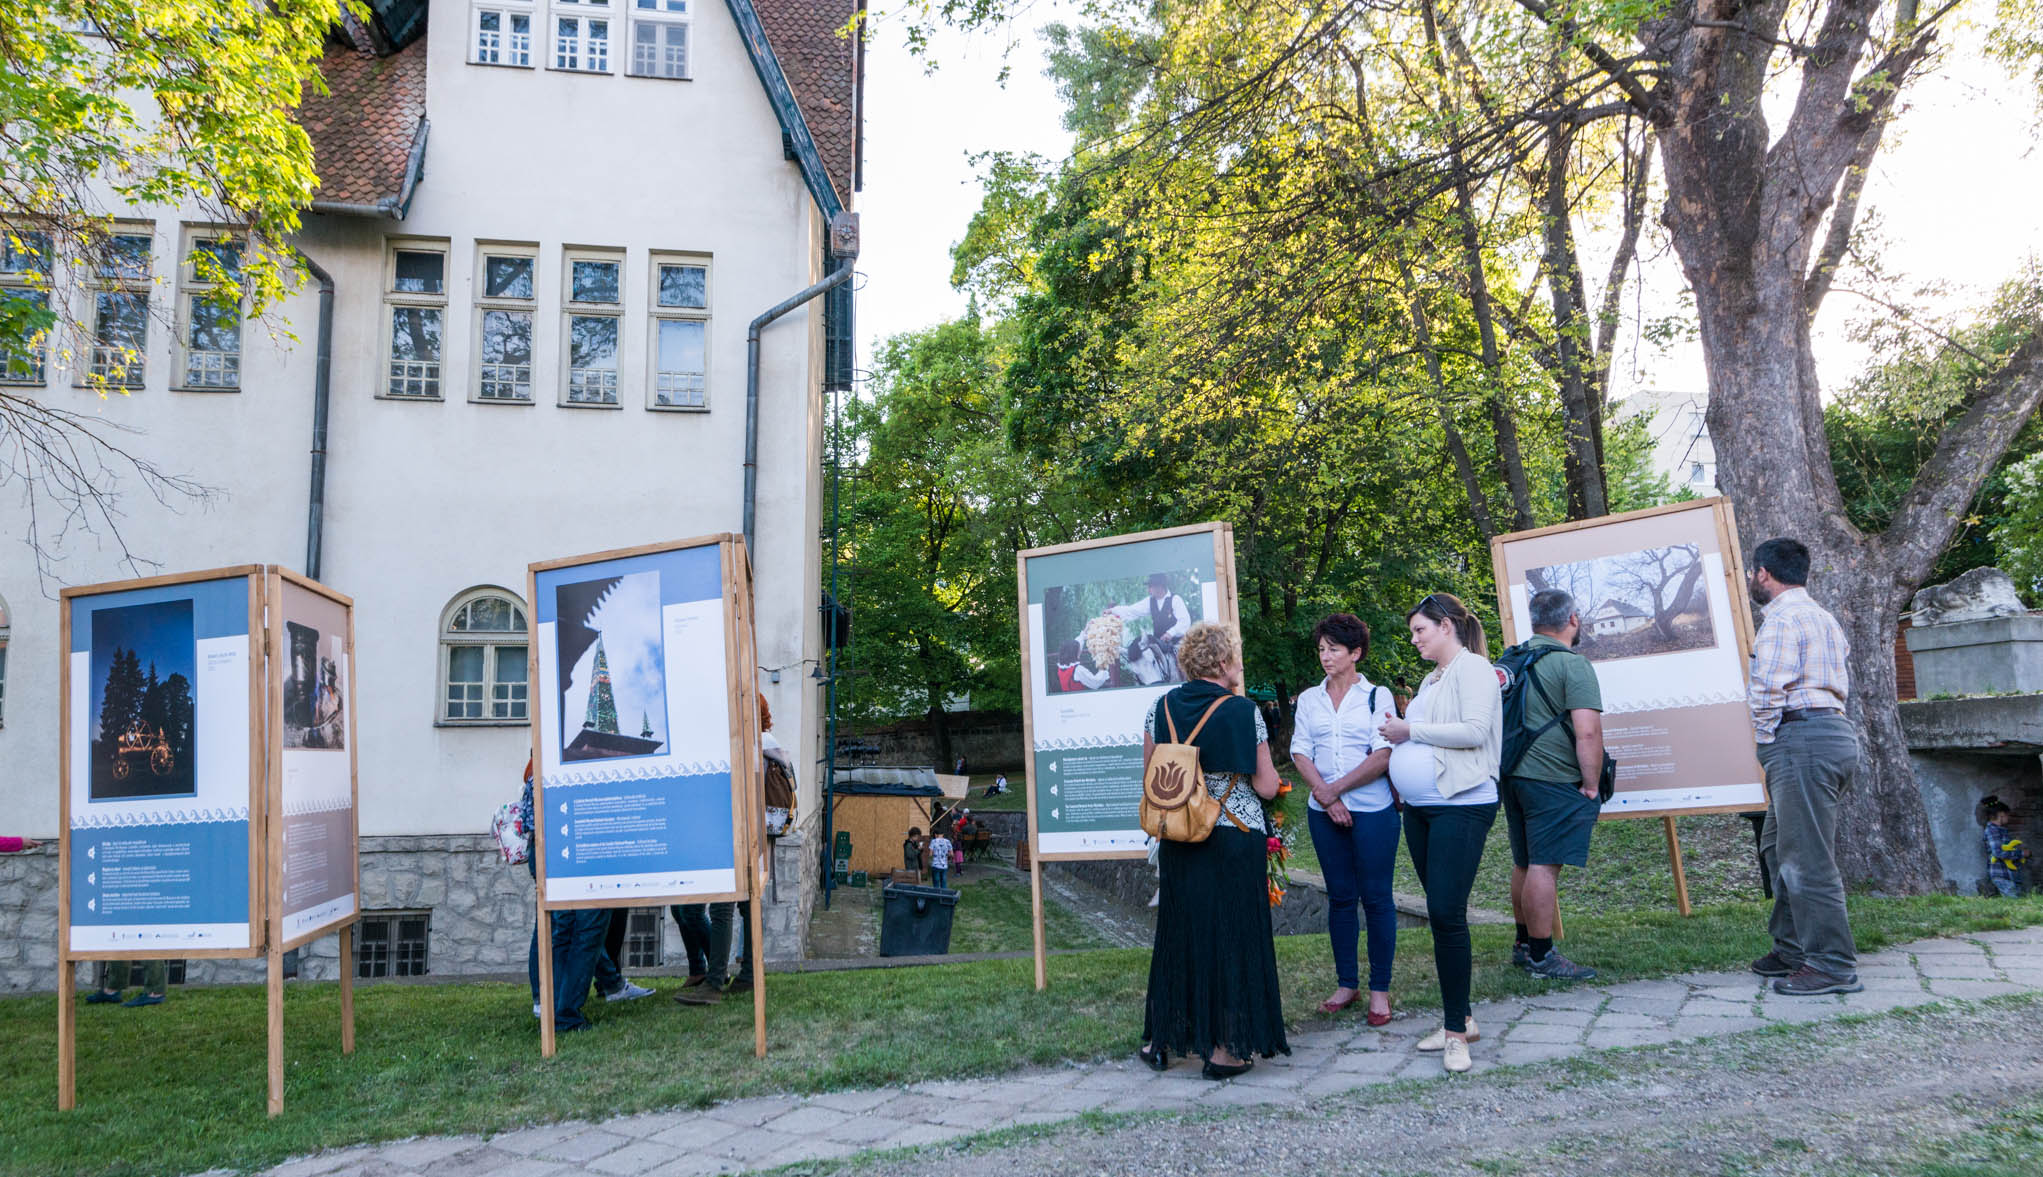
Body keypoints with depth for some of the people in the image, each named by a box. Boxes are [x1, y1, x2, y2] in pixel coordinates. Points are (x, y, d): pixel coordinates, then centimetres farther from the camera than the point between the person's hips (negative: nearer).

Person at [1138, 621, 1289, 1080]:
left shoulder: (1161, 709, 1)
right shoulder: (1244, 712, -10)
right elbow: (1267, 787, -9)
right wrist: (1270, 773, 12)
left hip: (1178, 840, 4)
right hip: (1236, 839, -4)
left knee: (1179, 931, 15)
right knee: (1231, 936, 6)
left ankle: (1160, 1040, 22)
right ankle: (1225, 1048, 11)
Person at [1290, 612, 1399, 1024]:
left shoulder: (1377, 696, 0)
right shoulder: (1309, 699, 9)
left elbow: (1382, 757, -9)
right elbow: (1300, 754, 3)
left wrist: (1336, 788, -9)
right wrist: (1326, 796, -10)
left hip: (1372, 810, -3)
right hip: (1324, 814, 3)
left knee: (1376, 897, 0)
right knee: (1340, 897, 9)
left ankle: (1380, 988, 9)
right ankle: (1346, 983, 18)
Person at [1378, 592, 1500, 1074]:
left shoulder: (1473, 668, -7)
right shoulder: (1432, 679, 18)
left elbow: (1475, 730, -19)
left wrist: (1411, 731, -14)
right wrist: (1398, 742, 7)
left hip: (1462, 806, -9)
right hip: (1420, 808, 9)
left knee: (1447, 913, -11)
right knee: (1440, 913, 11)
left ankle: (1457, 1028, -2)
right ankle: (1457, 1019, 20)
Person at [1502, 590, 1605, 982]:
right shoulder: (1573, 665, -12)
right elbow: (1588, 731, -20)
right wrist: (1591, 786, -11)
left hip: (1512, 775, 8)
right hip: (1553, 781, -8)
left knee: (1524, 865, 17)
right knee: (1544, 866, -5)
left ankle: (1523, 945, 29)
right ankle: (1541, 956, 0)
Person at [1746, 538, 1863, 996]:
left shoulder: (1781, 619, -11)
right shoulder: (1823, 617, 23)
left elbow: (1768, 691, -18)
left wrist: (1765, 740, -5)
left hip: (1801, 739, -11)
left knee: (1807, 857, -8)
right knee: (1779, 845, 16)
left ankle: (1833, 966, -5)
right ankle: (1792, 949, 22)